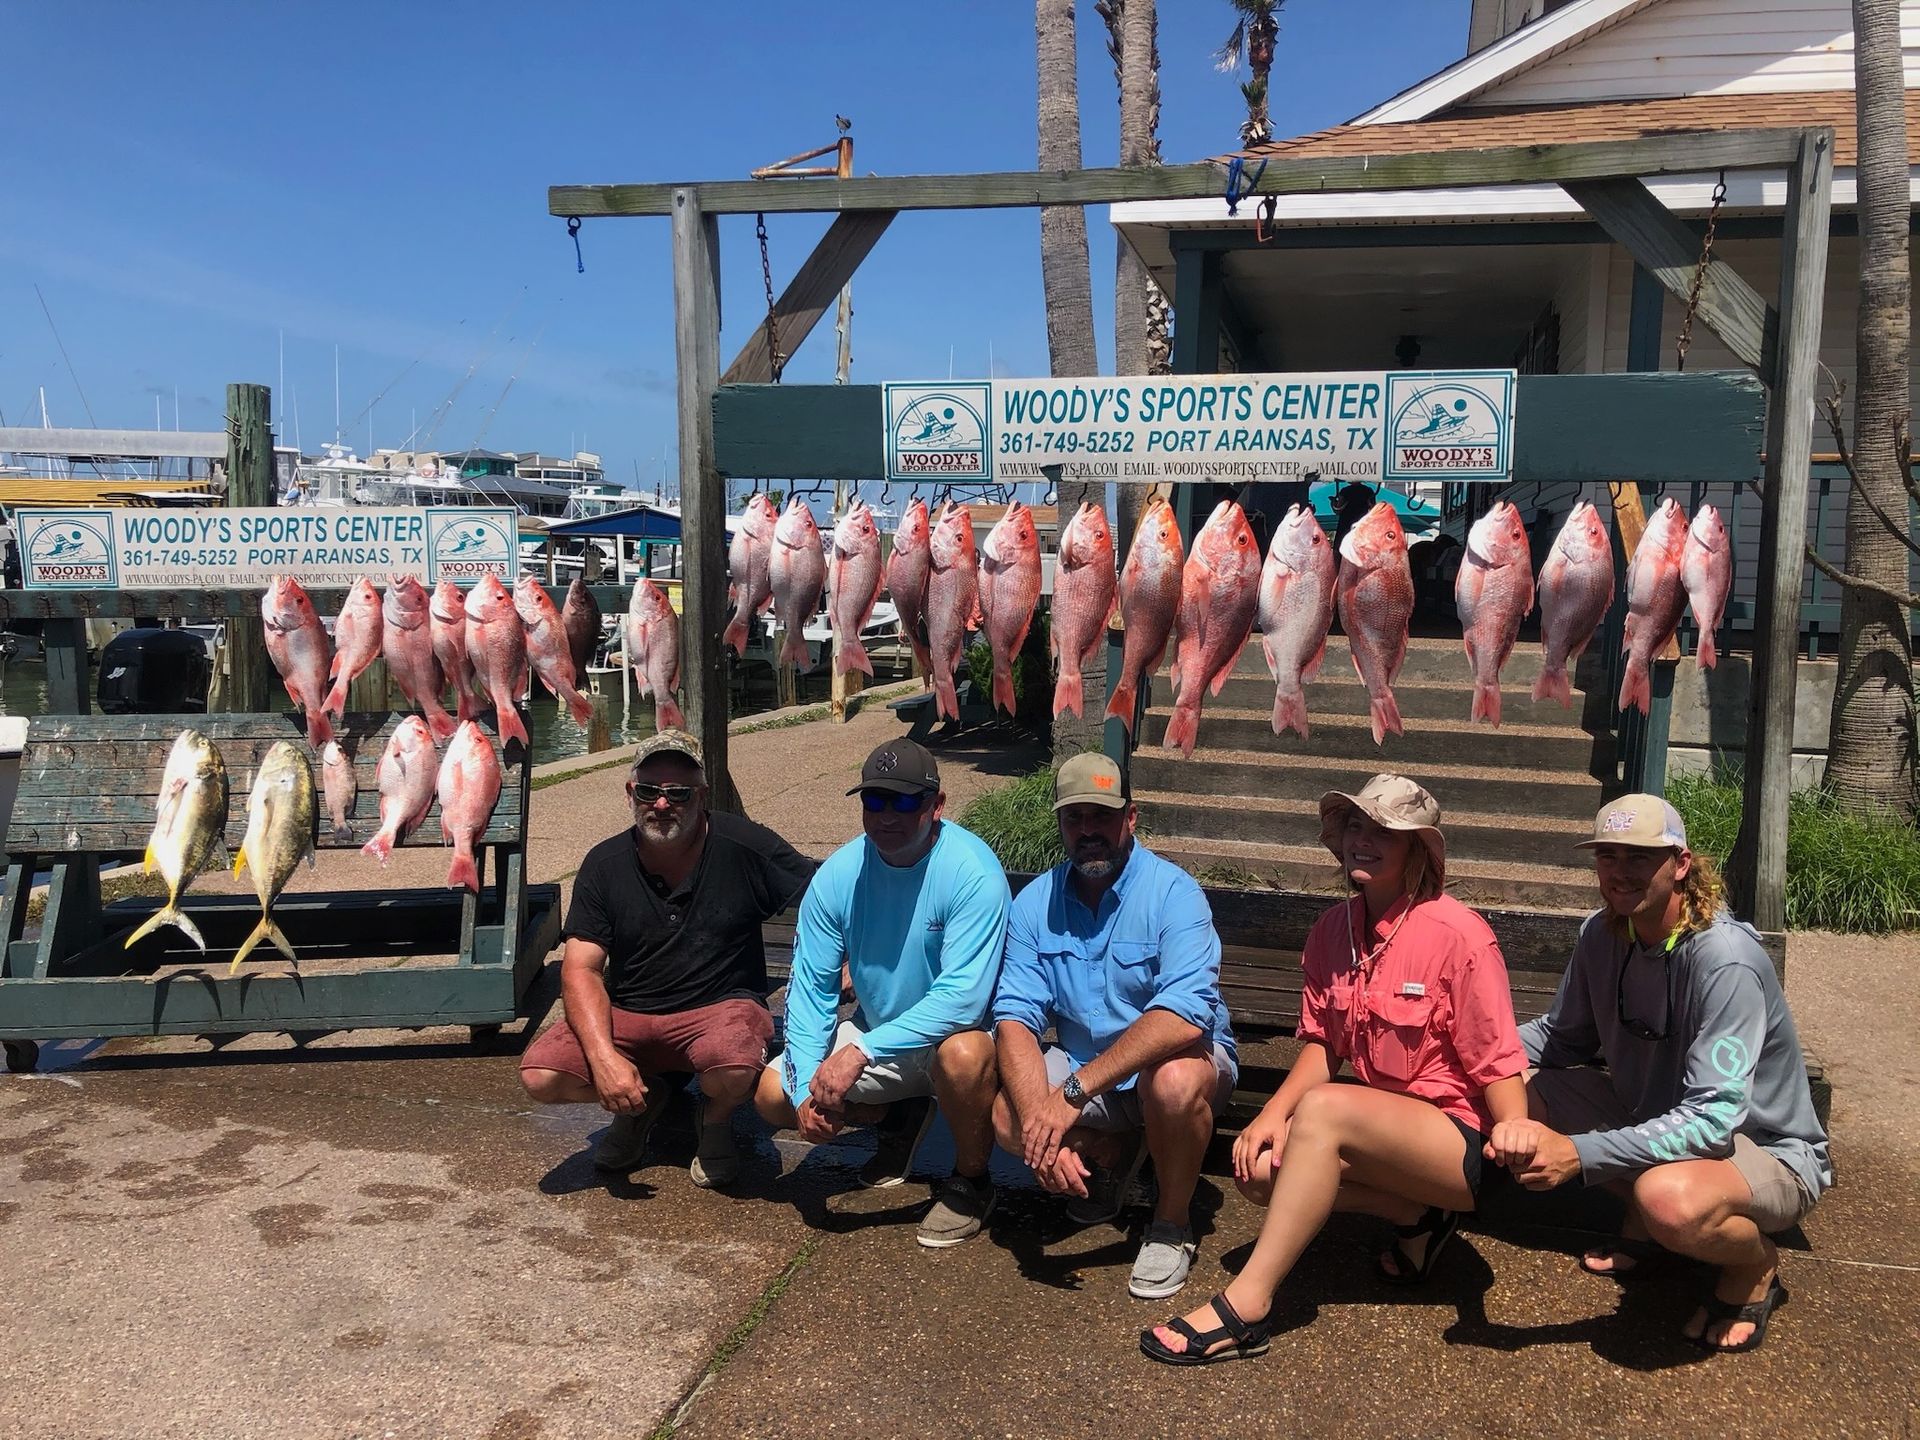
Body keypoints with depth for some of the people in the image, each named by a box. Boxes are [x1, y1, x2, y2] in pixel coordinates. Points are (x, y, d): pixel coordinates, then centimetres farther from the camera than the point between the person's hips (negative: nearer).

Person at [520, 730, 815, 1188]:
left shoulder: (745, 847, -9)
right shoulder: (605, 865, -2)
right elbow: (581, 969, -5)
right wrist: (602, 1056, -21)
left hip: (720, 1008, -3)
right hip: (628, 1016, 3)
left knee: (735, 1068, -36)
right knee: (539, 1073, -20)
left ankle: (715, 1117, 4)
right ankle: (644, 1099, 13)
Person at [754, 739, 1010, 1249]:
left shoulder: (972, 871, -26)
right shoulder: (839, 875, -10)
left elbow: (962, 997, -33)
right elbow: (810, 987, -7)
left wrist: (860, 1052, -38)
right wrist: (807, 1089, -19)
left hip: (959, 1032, -5)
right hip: (877, 1035, 5)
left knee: (962, 1054, -39)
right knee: (773, 1095, -7)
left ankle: (970, 1182, -7)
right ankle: (900, 1117, 19)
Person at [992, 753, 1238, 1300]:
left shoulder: (1173, 893, -20)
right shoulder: (1034, 903, -5)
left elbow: (1184, 1016, -34)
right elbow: (1015, 1017, -14)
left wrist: (1073, 1092, -39)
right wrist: (1040, 1124, -32)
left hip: (1172, 1059, -4)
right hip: (1083, 1067, 4)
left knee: (1175, 1081, -37)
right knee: (1004, 1114, -22)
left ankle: (1172, 1226, -7)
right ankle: (1113, 1154, 12)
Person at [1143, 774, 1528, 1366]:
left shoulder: (1457, 934, -17)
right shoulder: (1333, 931, 2)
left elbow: (1497, 1065, -14)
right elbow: (1321, 1041, 6)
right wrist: (1275, 1110, -11)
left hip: (1461, 1142, -7)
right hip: (1384, 1128, 7)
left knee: (1324, 1108, -32)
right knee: (1261, 1163, -16)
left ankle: (1245, 1306, -28)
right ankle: (1417, 1215, 2)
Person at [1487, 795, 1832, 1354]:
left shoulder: (1725, 962, -29)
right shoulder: (1604, 934, -6)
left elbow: (1711, 1119, -34)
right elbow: (1564, 1037, 6)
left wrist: (1579, 1154, -42)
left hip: (1768, 1154, -7)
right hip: (1656, 1116, 7)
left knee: (1669, 1197, -40)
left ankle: (1755, 1267, -3)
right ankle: (1643, 1224, 9)